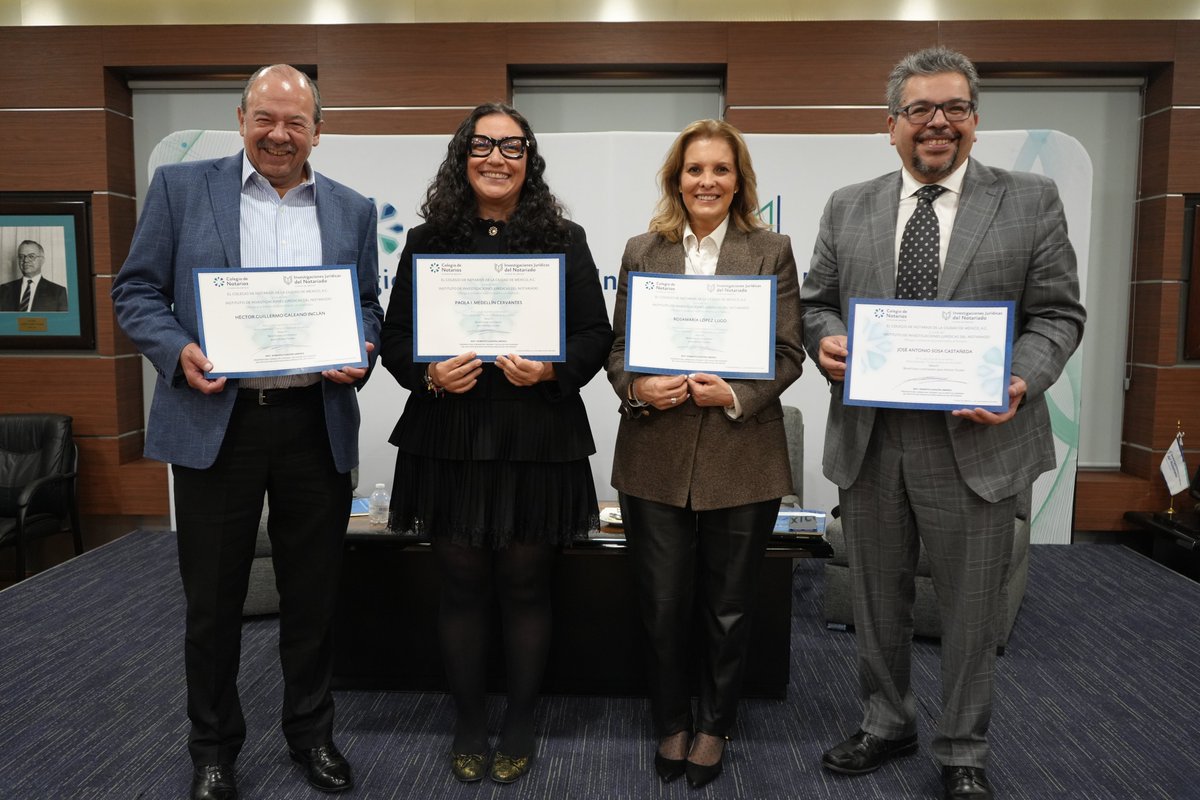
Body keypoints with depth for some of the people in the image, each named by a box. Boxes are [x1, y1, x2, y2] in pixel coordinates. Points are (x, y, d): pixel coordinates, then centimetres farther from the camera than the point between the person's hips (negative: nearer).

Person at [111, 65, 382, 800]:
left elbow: (368, 306, 12)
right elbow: (136, 290, 3)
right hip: (214, 422, -1)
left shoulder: (353, 210, 9)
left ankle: (312, 732, 33)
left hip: (317, 425, 2)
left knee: (314, 593, 13)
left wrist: (359, 354, -9)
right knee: (213, 599, 10)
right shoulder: (182, 188, 3)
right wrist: (177, 350, -15)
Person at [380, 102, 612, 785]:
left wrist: (552, 370, -17)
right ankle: (469, 723, 30)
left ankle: (521, 725, 29)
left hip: (538, 439, -1)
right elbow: (395, 337, 6)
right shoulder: (428, 241, 6)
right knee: (462, 585, 10)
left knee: (526, 585, 8)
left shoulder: (564, 239, 4)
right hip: (449, 437, 1)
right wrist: (428, 374, -14)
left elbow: (597, 335, 2)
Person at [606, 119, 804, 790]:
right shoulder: (642, 251, 7)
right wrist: (637, 387, -15)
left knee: (729, 607, 13)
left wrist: (738, 395, -18)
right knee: (664, 606, 11)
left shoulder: (772, 251, 3)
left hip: (741, 459, -1)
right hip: (656, 457, 1)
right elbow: (617, 347, 6)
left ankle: (715, 727, 36)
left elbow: (790, 352, -1)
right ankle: (672, 722, 35)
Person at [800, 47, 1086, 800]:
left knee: (972, 606, 10)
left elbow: (1058, 313, 0)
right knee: (878, 598, 16)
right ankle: (887, 722, 37)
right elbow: (818, 301, 12)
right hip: (869, 437, 3)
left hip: (976, 439, -2)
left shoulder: (1032, 200, 3)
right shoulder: (848, 207, 9)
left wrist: (1022, 381, -18)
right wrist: (827, 339, -11)